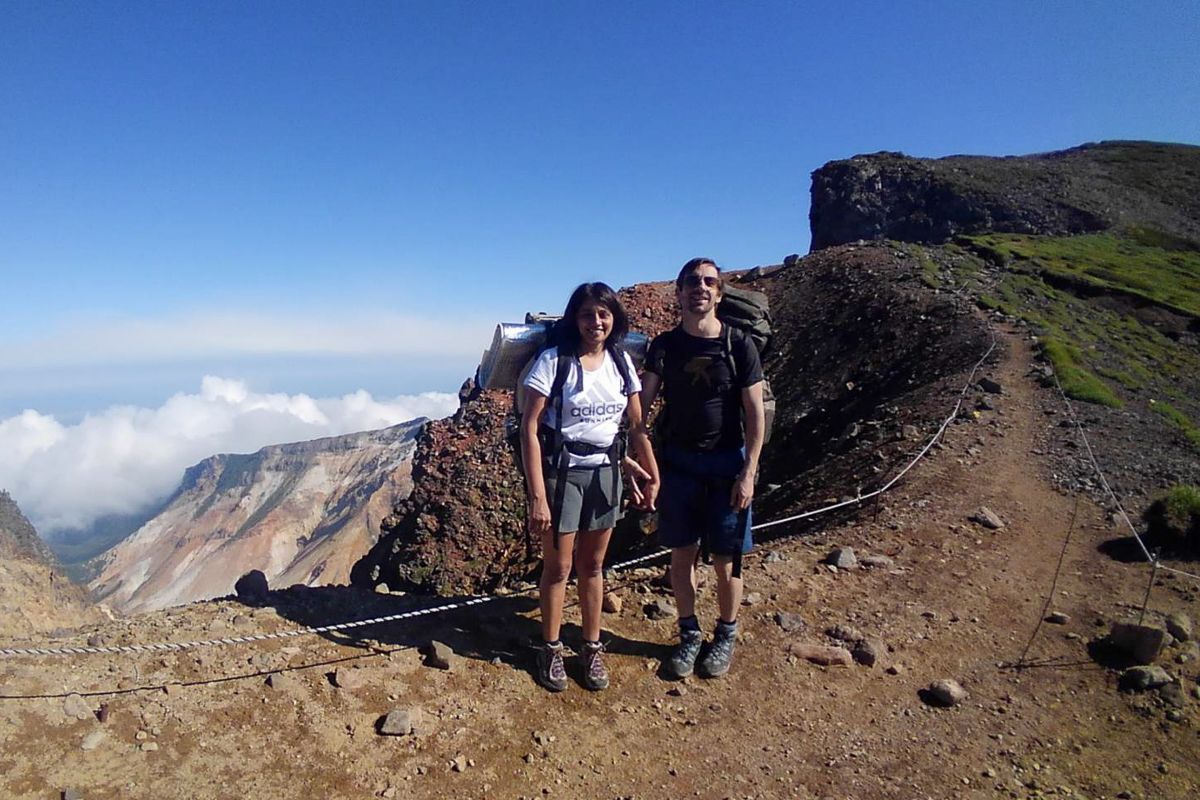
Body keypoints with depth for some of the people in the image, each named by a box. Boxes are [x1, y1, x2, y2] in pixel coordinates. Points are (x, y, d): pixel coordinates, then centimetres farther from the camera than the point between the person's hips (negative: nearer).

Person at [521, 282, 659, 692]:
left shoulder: (621, 362, 1)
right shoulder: (553, 361, -13)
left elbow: (637, 426, 9)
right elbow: (530, 429, -16)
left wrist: (653, 474, 4)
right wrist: (537, 496, -20)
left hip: (605, 472, 4)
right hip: (561, 472, -4)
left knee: (592, 566, 15)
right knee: (558, 568, 8)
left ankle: (592, 648, 31)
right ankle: (551, 649, 28)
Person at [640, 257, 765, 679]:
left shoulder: (738, 344, -7)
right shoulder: (664, 345, 1)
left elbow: (755, 413, -6)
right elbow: (642, 401, -5)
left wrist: (748, 473, -10)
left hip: (725, 464, -2)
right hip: (677, 462, 2)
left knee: (725, 560, 6)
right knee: (682, 554, 10)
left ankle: (726, 635, 30)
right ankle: (689, 634, 29)